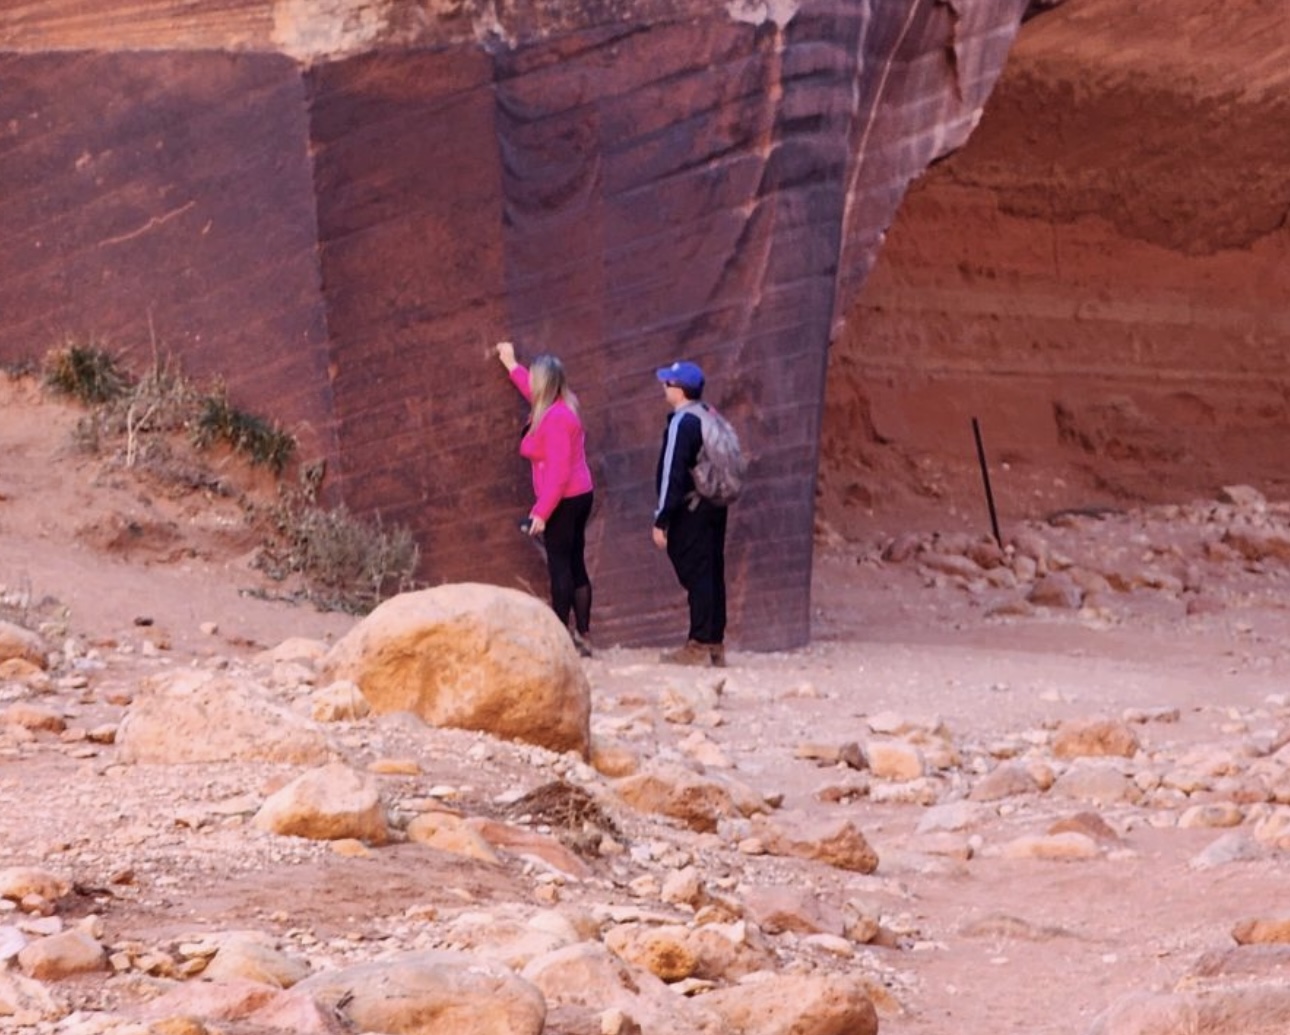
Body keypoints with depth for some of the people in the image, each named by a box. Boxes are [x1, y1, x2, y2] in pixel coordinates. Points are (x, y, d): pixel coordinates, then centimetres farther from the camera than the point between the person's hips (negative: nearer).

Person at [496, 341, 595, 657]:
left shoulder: (555, 418, -20)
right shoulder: (563, 406, 9)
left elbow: (558, 472, -25)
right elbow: (534, 392, 35)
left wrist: (541, 512, -26)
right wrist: (511, 365, 46)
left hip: (563, 500, -10)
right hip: (578, 496, 10)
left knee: (560, 565, -7)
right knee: (575, 565, 11)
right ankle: (583, 636, 12)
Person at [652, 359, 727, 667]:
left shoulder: (681, 423, -15)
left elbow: (672, 474, -18)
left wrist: (661, 520, -15)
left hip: (690, 513, -9)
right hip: (714, 508, 9)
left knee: (695, 575, -7)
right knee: (712, 574, 11)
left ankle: (699, 644, -7)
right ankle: (715, 643, 14)